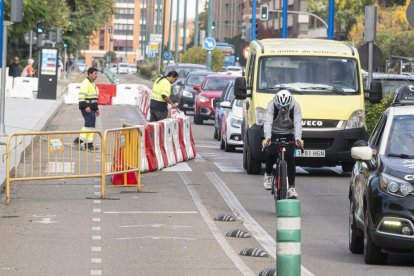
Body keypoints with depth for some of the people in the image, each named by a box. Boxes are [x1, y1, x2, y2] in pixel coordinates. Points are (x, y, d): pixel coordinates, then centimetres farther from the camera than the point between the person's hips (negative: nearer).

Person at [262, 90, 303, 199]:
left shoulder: (295, 106, -19)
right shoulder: (272, 105, -22)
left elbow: (297, 123, -28)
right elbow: (268, 122, -32)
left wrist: (298, 138, -45)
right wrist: (267, 138, -47)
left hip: (289, 134, 0)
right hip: (274, 133, 0)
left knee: (290, 157, -16)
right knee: (270, 153, -22)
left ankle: (291, 187, -11)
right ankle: (268, 174, 8)